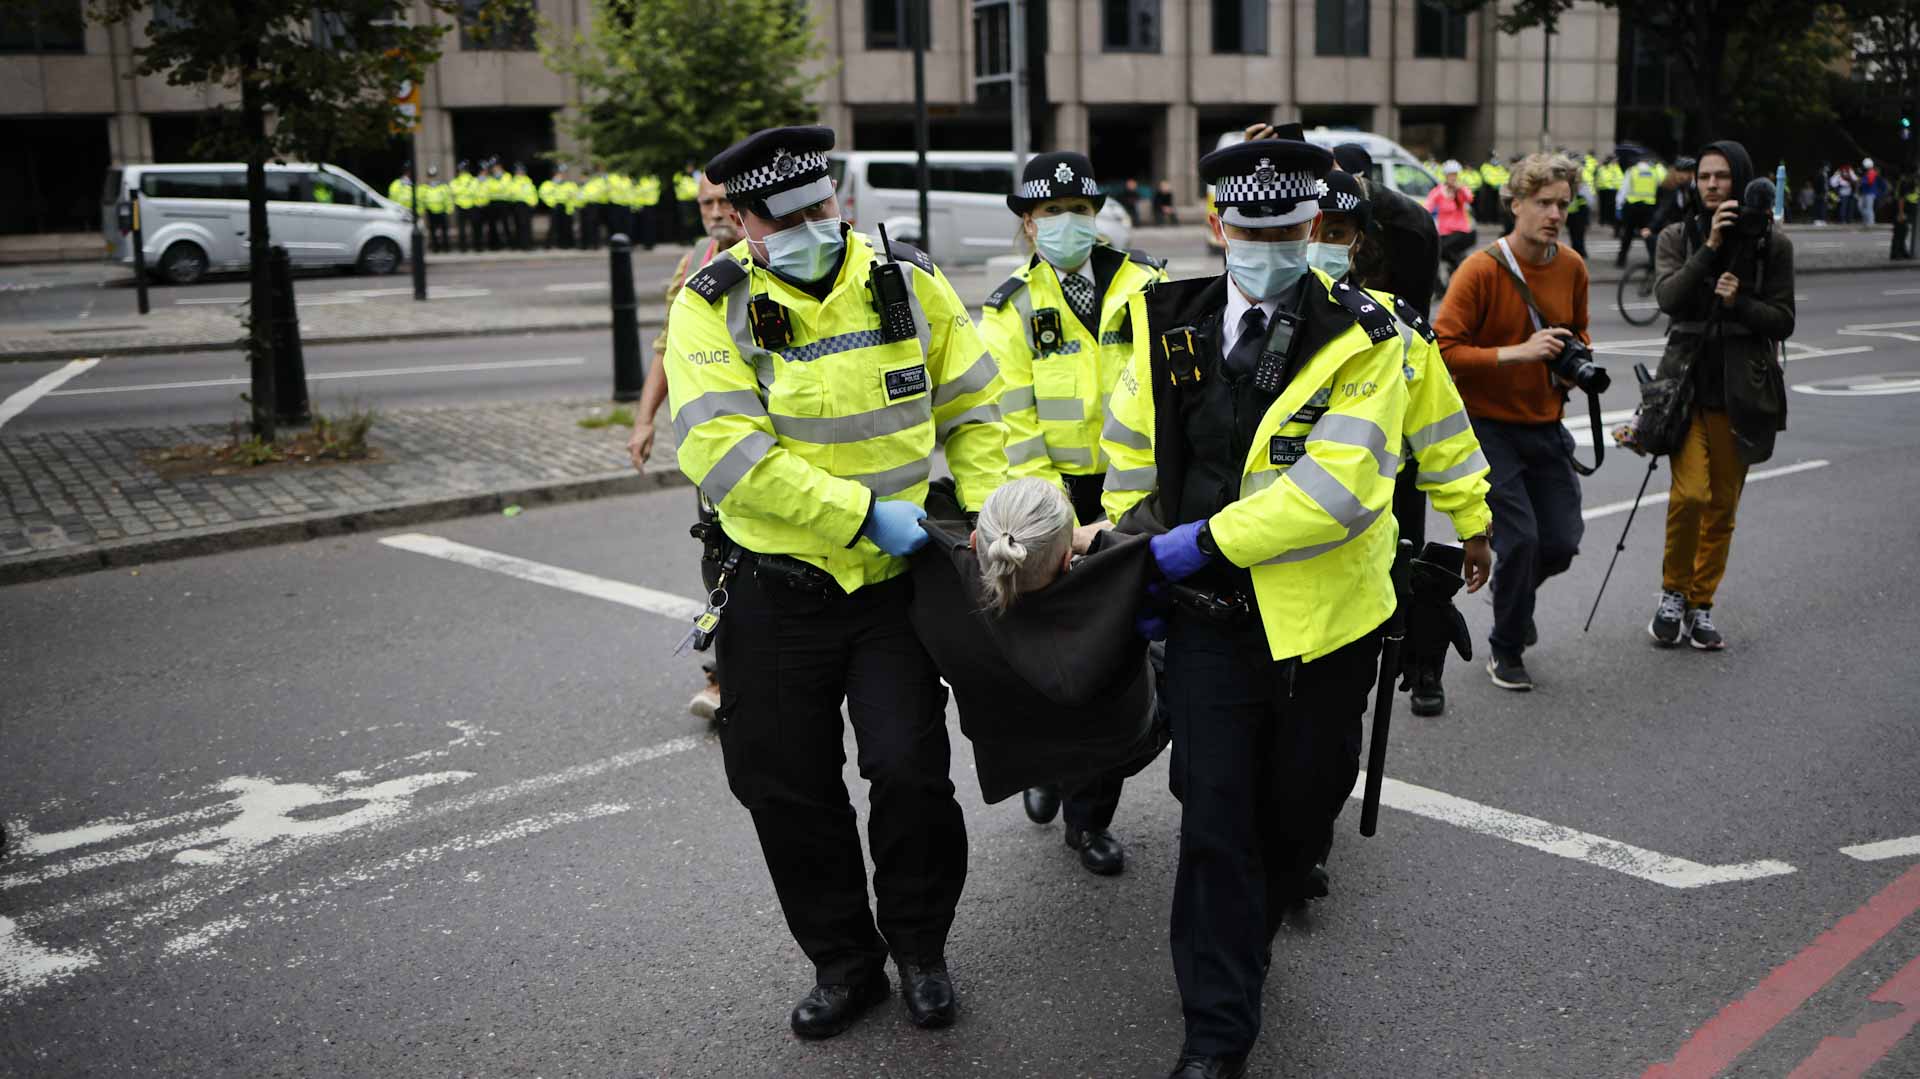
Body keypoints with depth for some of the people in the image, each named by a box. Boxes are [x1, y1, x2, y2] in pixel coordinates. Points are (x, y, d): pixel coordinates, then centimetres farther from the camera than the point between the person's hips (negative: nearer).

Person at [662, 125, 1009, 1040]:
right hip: (775, 591, 0)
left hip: (898, 582, 0)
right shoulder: (712, 306, -9)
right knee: (786, 789, 9)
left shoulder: (908, 285, -2)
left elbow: (972, 412, 6)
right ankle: (844, 961, 31)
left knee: (909, 771, -6)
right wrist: (862, 514, -24)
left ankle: (921, 948, 22)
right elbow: (724, 450, -22)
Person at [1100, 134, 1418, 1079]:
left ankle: (1273, 890, 52)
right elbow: (1131, 451, 11)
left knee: (1303, 791, 18)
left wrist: (1208, 539, -23)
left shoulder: (1363, 338, -12)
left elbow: (1339, 484, -23)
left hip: (1325, 611, -1)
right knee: (1213, 813, 1)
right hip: (1210, 613, 2)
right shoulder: (1171, 326, 0)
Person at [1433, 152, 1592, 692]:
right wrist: (1516, 353, -26)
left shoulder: (1572, 267, 3)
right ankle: (1504, 651, 12)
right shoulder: (1481, 270, -16)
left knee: (1562, 542, 6)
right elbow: (1443, 349, -20)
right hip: (1488, 426, -6)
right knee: (1520, 539, -10)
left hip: (1546, 425, 6)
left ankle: (1514, 592, 41)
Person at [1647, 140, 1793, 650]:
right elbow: (1667, 297, -12)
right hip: (1687, 378, -1)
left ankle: (1700, 604, 21)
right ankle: (1673, 591, 6)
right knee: (1690, 493, -16)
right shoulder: (1678, 236, 4)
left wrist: (1739, 302, -14)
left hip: (1741, 387, 1)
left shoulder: (1773, 242, 2)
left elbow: (1783, 321, 2)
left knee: (1723, 504, 6)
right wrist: (1710, 247, -20)